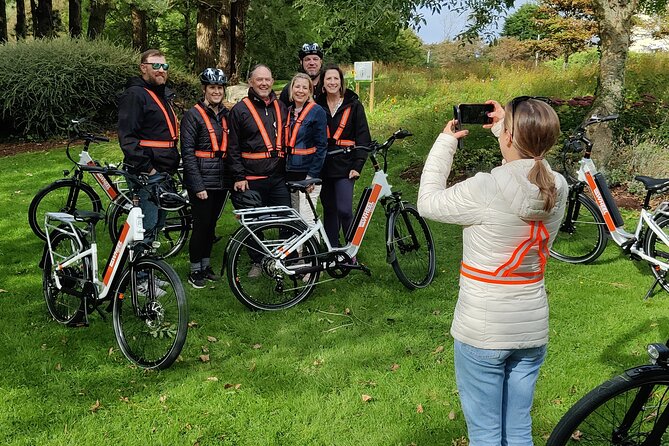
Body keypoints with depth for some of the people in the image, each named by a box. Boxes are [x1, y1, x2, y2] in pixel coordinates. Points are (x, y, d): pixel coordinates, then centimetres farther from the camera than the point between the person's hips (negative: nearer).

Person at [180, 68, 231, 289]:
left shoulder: (225, 115, 11)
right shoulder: (194, 115, -8)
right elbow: (188, 152, -13)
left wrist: (234, 177, 6)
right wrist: (198, 185, -17)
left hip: (221, 181, 6)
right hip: (201, 181, -6)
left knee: (211, 224, 14)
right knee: (201, 225, -1)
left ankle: (206, 266, 27)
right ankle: (195, 271, 14)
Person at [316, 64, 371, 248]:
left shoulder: (353, 105, 0)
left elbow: (363, 138, -2)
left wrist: (357, 165, -10)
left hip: (344, 166, -3)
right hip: (323, 166, 3)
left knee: (344, 210, -13)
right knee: (329, 211, 10)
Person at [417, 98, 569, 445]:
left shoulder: (485, 189, -22)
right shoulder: (557, 189, -5)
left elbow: (428, 203, -6)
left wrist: (446, 141, 1)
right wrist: (503, 127, 16)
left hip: (482, 332, -5)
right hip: (533, 329, 6)